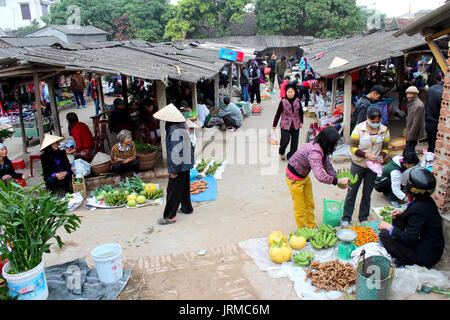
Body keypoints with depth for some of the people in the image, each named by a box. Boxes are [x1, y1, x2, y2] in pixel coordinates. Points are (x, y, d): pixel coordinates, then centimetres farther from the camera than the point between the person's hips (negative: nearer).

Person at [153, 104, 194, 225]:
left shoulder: (175, 130, -25)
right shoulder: (183, 125, 5)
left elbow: (176, 152, -26)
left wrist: (174, 170, -20)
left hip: (179, 166, -10)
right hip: (186, 164, 10)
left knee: (173, 190, -1)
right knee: (184, 187, 22)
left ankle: (170, 216, 6)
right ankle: (187, 208, 36)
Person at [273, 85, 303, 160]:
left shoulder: (298, 101, 1)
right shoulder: (283, 102, -6)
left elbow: (301, 112, 16)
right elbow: (278, 114, -1)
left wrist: (301, 122, 19)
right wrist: (274, 125, 0)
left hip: (296, 125, 3)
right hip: (285, 125, -3)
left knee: (294, 142, 4)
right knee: (285, 140, -11)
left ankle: (291, 156, 20)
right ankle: (281, 152, 19)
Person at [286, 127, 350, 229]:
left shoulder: (322, 148, -8)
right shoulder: (314, 152, -38)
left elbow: (327, 166, 1)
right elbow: (320, 176, -46)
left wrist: (339, 180, -9)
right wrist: (338, 181, -36)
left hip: (304, 176, 9)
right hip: (294, 178, -9)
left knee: (310, 205, 19)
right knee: (300, 209, 6)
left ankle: (312, 228, 35)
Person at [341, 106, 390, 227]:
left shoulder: (384, 130, -2)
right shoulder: (359, 128, -12)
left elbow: (385, 148, 8)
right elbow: (352, 147, -12)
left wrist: (381, 156, -13)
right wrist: (366, 155, -24)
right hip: (358, 165, -3)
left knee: (367, 194, 13)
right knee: (352, 192, 4)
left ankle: (363, 218, 28)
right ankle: (346, 219, 16)